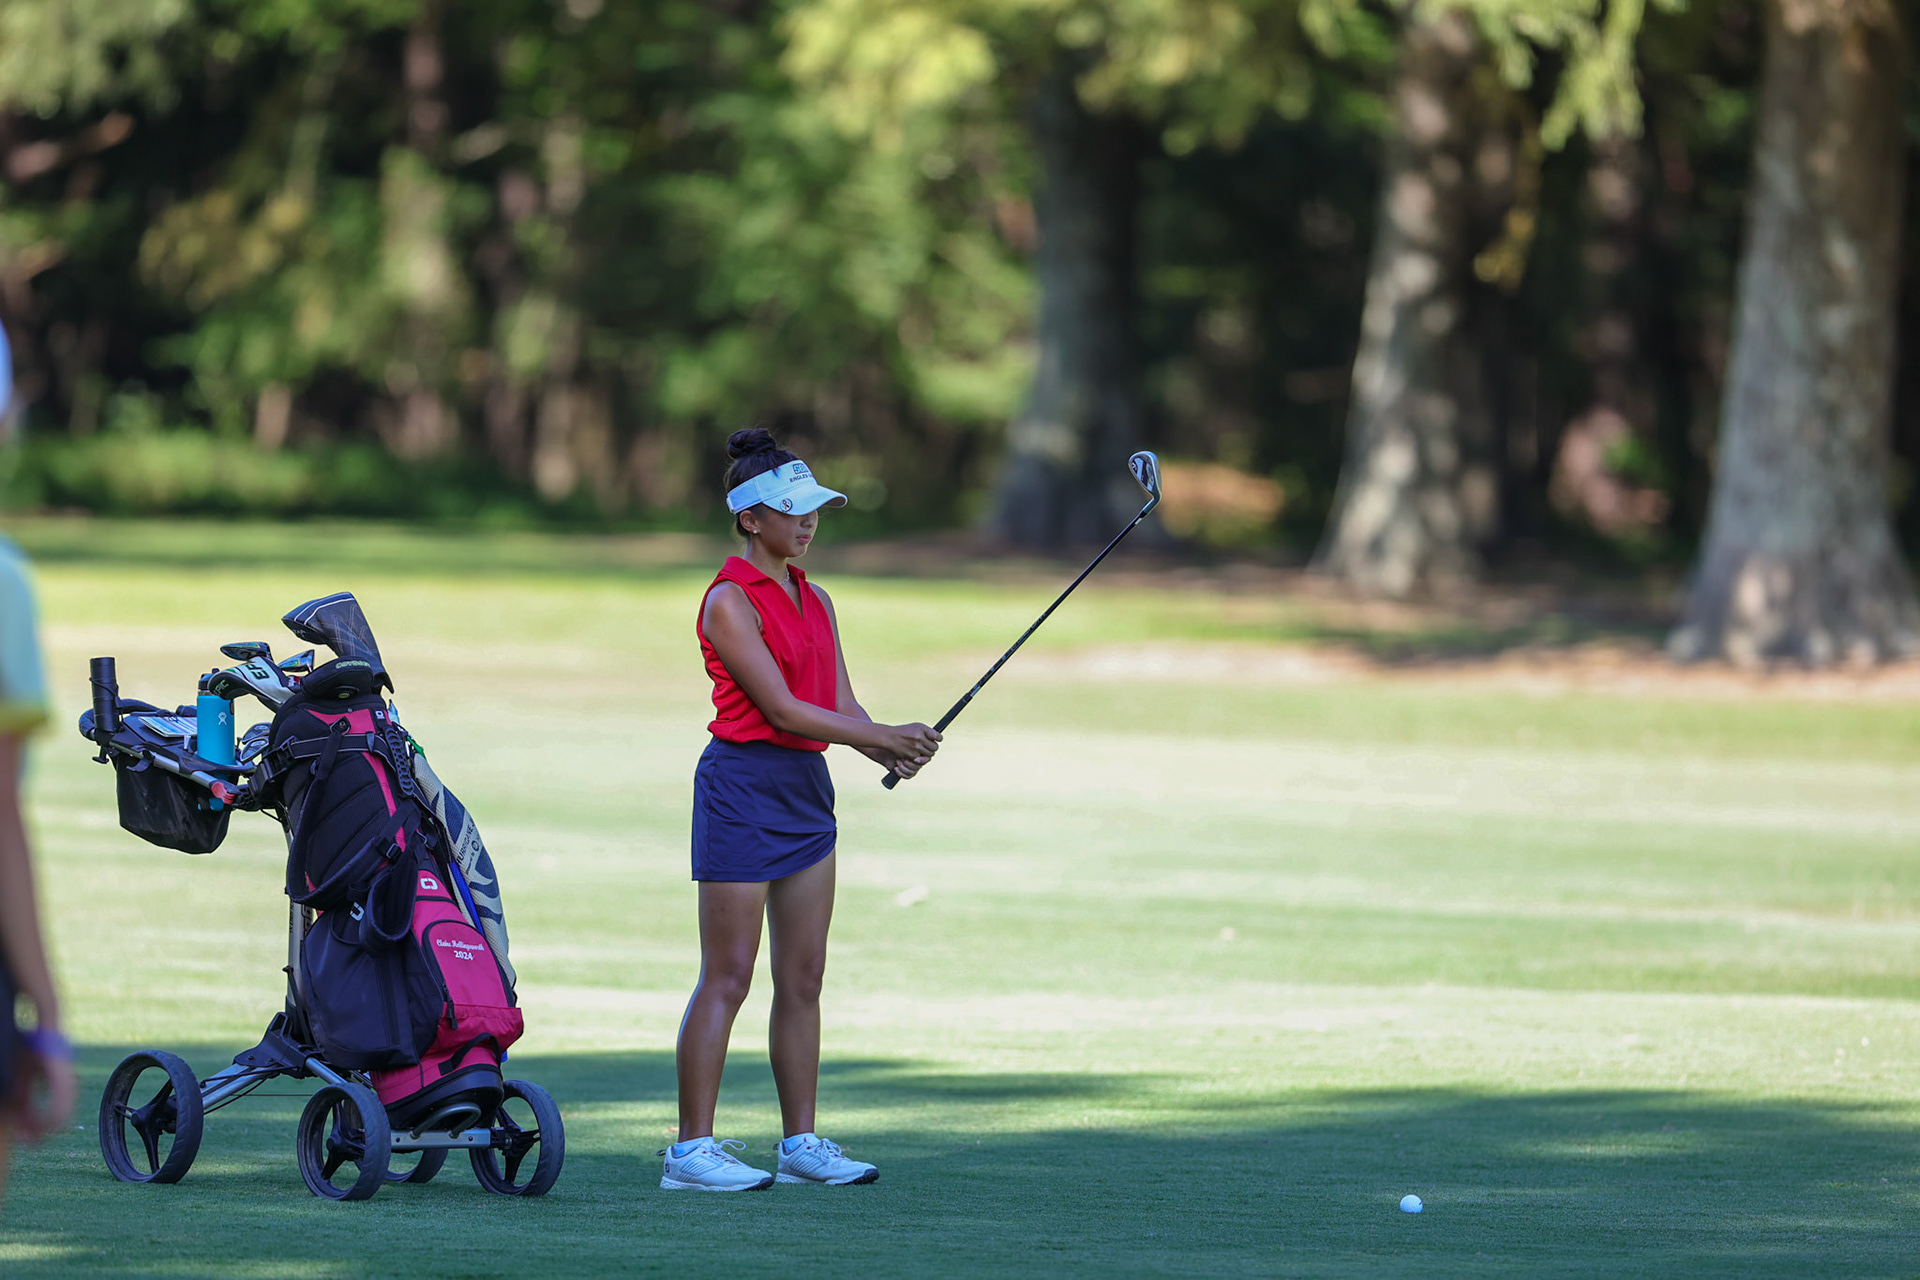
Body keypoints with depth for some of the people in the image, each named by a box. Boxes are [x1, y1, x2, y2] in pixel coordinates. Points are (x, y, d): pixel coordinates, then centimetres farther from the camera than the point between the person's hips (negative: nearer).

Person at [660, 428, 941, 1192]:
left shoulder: (814, 601, 13)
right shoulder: (730, 602, -11)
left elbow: (839, 705, 10)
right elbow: (782, 708, -17)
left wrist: (890, 751, -9)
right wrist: (885, 737, -17)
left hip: (805, 787, 8)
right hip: (744, 789, -8)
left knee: (803, 977, 8)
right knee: (727, 978, -6)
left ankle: (801, 1143, 13)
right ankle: (691, 1150, -3)